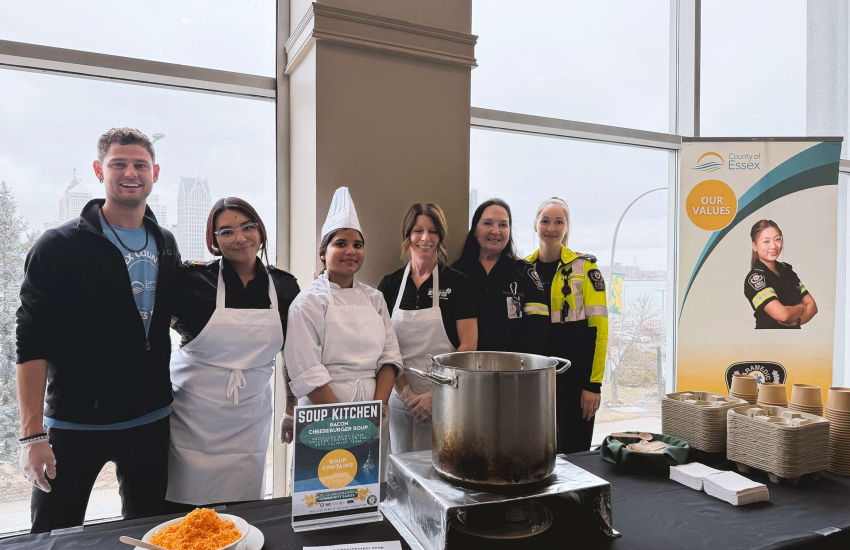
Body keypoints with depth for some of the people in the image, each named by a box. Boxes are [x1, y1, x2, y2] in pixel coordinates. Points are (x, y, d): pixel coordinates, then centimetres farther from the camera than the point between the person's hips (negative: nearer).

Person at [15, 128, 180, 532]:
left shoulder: (165, 245, 7)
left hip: (151, 418, 4)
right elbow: (32, 344, -11)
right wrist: (32, 434, -15)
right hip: (74, 422, -4)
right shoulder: (59, 247, -7)